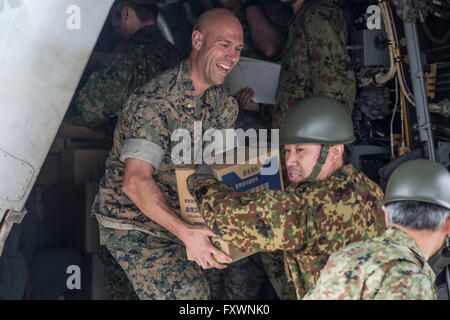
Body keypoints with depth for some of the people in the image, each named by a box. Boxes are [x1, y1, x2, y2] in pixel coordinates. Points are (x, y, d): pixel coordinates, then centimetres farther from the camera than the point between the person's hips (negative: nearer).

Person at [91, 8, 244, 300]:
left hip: (179, 216, 8)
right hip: (131, 224, -8)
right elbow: (135, 181, -34)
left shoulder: (222, 102, 2)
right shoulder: (156, 102, -25)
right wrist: (186, 232, -43)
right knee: (187, 292, -22)